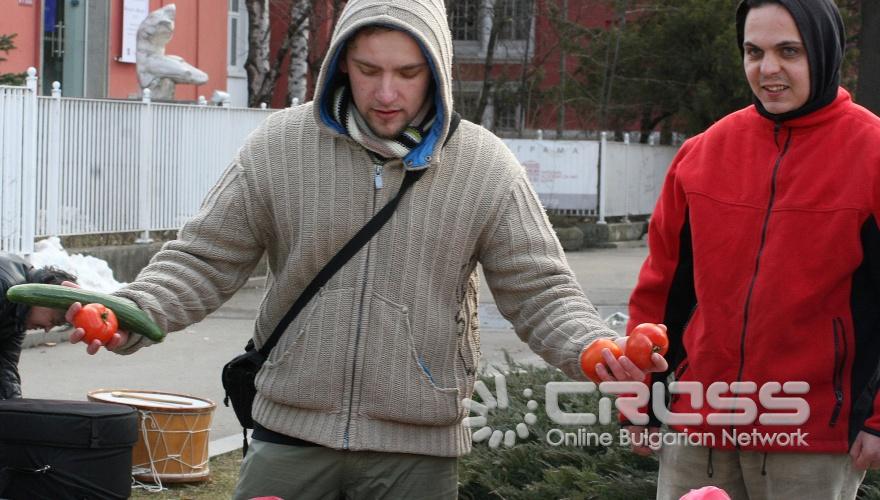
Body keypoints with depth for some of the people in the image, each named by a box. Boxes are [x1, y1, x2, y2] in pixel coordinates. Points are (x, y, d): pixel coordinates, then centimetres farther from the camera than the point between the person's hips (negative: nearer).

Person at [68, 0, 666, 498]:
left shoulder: (486, 167, -2)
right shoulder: (280, 146, -2)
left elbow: (540, 290, -1)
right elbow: (205, 259, 3)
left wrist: (594, 349, -21)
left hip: (418, 451, 0)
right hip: (291, 434, 1)